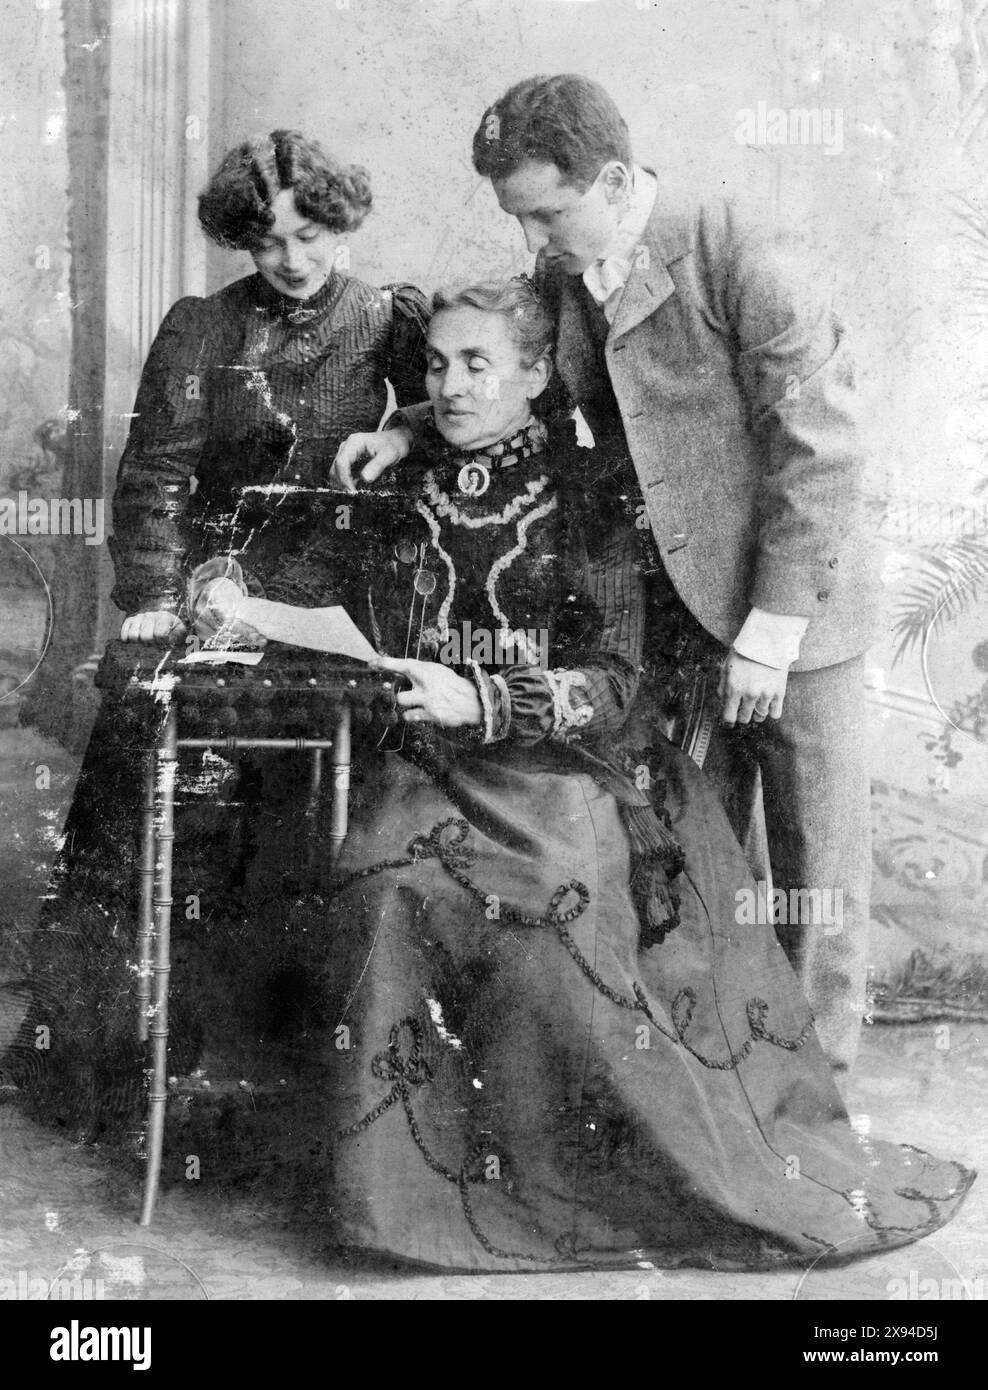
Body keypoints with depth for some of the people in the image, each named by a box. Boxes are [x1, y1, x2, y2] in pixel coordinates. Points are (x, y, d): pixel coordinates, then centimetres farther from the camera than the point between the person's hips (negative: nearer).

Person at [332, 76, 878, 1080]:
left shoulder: (752, 265, -19)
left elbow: (818, 458, -18)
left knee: (814, 876, 7)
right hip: (674, 616, 6)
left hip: (792, 617, -5)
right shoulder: (563, 275, 1)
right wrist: (407, 433, 0)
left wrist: (772, 631, -19)